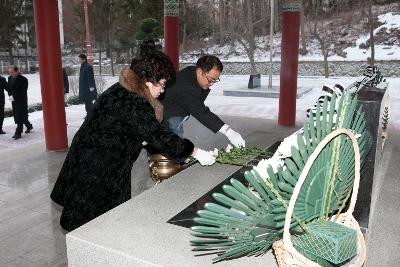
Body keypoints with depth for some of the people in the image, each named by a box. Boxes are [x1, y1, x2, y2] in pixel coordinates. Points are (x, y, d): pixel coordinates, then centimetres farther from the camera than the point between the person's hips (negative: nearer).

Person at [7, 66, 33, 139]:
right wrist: (10, 95, -4)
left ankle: (18, 133, -4)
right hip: (14, 100, 7)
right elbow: (9, 88, 14)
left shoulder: (23, 79, -13)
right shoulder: (10, 78, 8)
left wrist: (14, 97, -20)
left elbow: (23, 92, -15)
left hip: (21, 100, -7)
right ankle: (29, 126, 32)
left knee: (20, 117, -7)